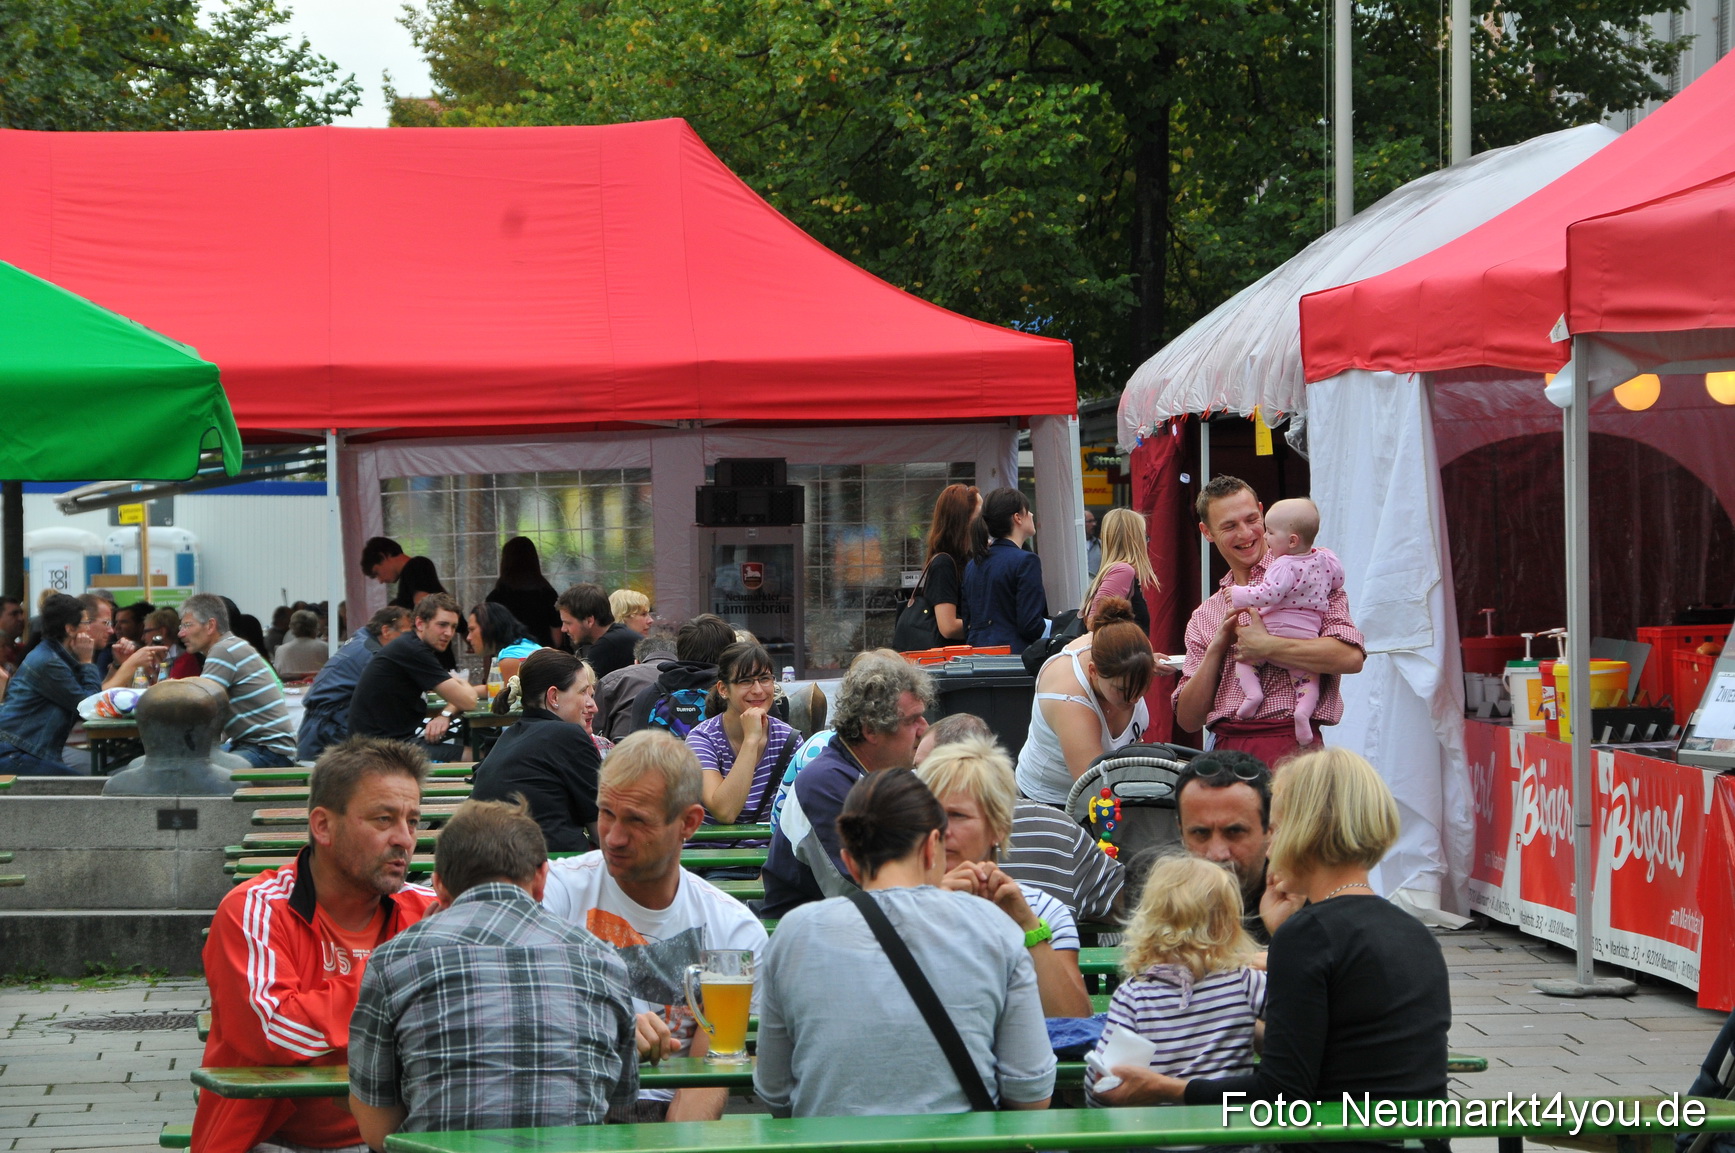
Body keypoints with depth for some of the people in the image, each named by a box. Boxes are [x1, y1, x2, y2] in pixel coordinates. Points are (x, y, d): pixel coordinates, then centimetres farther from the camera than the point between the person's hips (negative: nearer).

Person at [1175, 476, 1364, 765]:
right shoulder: (1204, 617, 21)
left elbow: (1351, 657, -10)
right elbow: (1188, 719, 14)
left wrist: (1265, 647, -8)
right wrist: (1217, 648, 0)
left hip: (1290, 744, -4)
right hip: (1226, 749, 4)